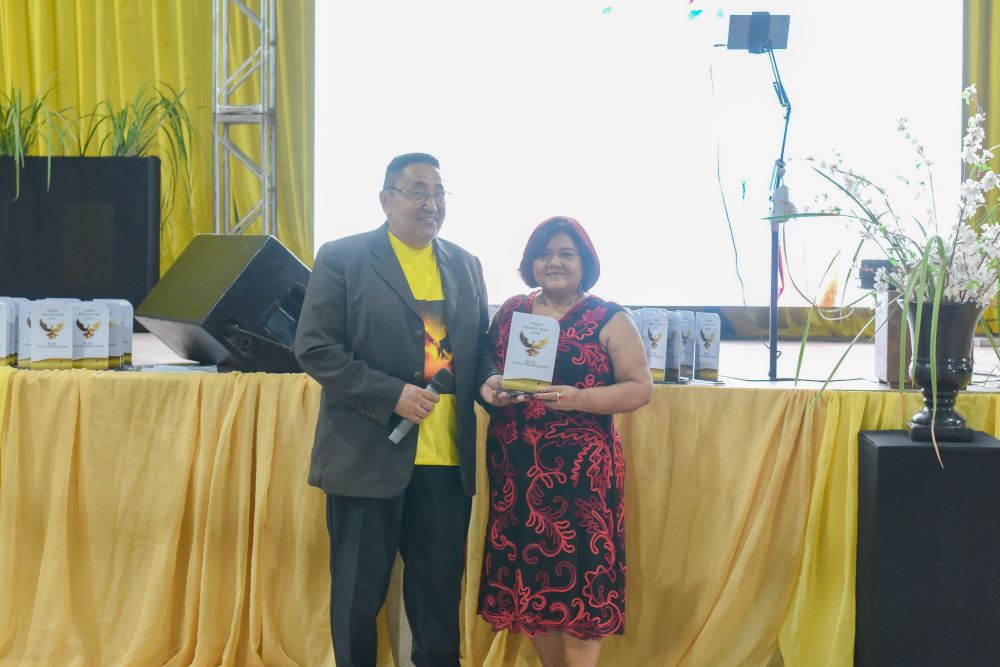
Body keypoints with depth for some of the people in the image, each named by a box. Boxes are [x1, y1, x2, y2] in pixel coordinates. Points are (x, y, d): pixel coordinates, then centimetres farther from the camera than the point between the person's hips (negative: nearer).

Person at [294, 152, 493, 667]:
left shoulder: (465, 266, 12)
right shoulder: (342, 258, -3)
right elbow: (314, 348, -9)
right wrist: (392, 394, -17)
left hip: (447, 459, 4)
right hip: (368, 454, -4)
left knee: (440, 588, 11)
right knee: (359, 591, 9)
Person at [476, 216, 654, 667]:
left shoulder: (610, 320, -1)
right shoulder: (510, 312, 11)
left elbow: (640, 388, -4)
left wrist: (579, 399, -19)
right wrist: (487, 387, -6)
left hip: (580, 469, -4)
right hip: (515, 466, 4)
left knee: (579, 572, -4)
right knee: (527, 571, 8)